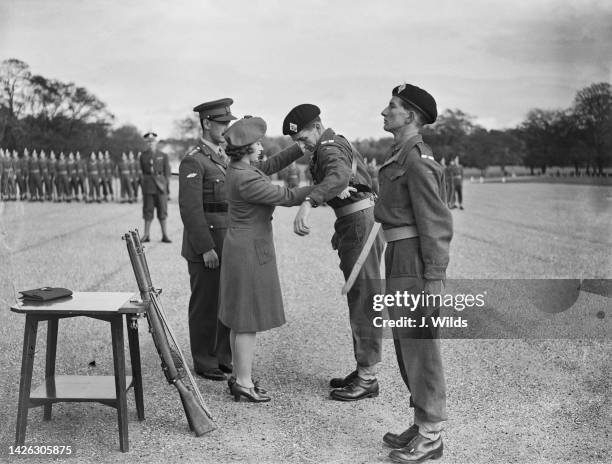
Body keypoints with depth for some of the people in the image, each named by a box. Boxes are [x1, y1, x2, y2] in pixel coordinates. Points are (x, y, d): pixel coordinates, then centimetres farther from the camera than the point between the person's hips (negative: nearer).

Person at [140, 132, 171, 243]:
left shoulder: (163, 156, 5)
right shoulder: (143, 156, 9)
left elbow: (167, 172, 5)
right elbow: (142, 171, 16)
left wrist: (166, 185, -2)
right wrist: (143, 185, 14)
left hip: (160, 184, -1)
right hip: (148, 185, 1)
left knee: (162, 210, 0)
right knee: (148, 210, 3)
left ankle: (164, 235, 4)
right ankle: (146, 234, 8)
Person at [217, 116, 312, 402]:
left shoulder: (239, 168, 7)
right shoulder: (245, 179, -22)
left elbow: (271, 166, 21)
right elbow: (286, 197, -21)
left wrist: (303, 148, 17)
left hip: (241, 247, 10)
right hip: (250, 251, -10)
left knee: (241, 318, 15)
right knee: (249, 320, -2)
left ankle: (239, 376, 24)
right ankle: (244, 384, 6)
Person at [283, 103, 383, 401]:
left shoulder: (329, 149, -14)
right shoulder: (336, 143, 18)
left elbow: (339, 177, -37)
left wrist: (307, 204, -50)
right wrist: (340, 230, 26)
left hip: (361, 223, -11)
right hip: (354, 223, 11)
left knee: (363, 300, -7)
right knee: (358, 299, 13)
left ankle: (367, 379, -1)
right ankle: (363, 370, 20)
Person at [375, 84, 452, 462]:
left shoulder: (417, 159, -16)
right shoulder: (403, 156, 16)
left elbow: (436, 222, -19)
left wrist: (433, 280, -21)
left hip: (415, 262, -10)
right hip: (400, 259, 10)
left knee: (419, 346, -2)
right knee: (407, 344, 15)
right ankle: (424, 423, 26)